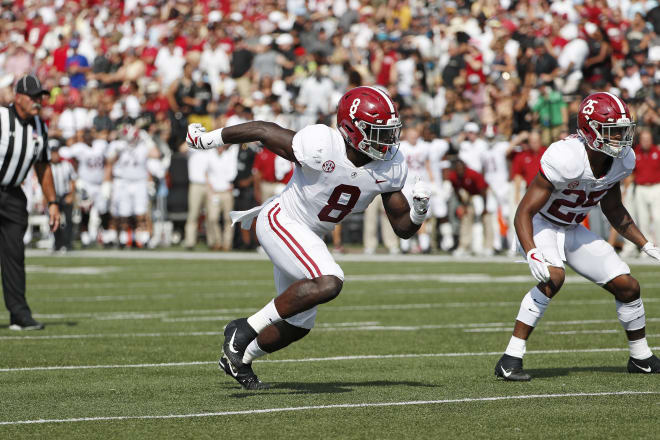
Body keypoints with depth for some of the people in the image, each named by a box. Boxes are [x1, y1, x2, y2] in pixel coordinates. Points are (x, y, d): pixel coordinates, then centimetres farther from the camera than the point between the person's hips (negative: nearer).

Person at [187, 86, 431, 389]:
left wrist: (419, 211, -25)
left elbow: (403, 227, -2)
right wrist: (209, 138, -5)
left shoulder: (390, 167, -11)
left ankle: (240, 359, 40)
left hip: (309, 237, 8)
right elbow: (263, 130, -17)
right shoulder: (321, 147, -30)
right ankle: (246, 329, -19)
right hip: (281, 221, -8)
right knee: (328, 283, -31)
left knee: (299, 324, 16)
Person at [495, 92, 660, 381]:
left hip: (573, 231, 7)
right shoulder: (566, 159, -33)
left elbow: (613, 210, 11)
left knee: (627, 286, 1)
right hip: (541, 226, -7)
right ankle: (510, 360, -32)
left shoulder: (622, 160, -9)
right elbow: (524, 213, -31)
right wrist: (532, 255, -44)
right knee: (554, 277, -34)